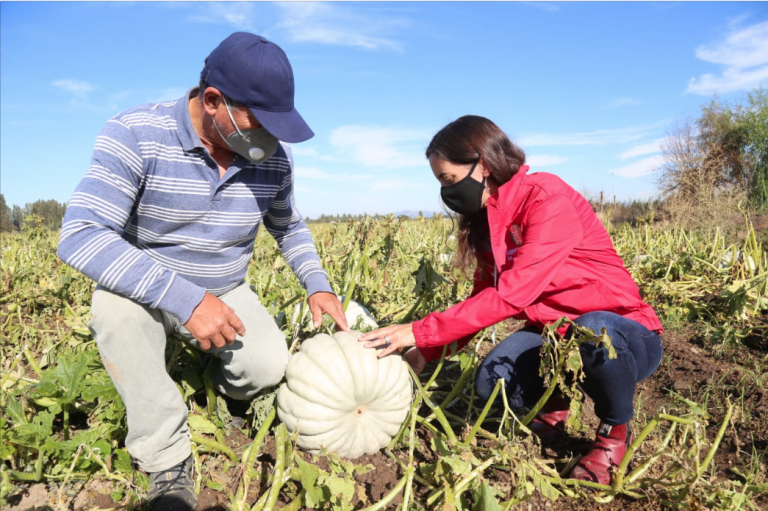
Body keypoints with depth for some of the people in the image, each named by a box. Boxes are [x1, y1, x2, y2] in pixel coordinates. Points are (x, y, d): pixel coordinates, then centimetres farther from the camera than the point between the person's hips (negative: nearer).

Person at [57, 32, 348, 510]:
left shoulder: (275, 157, -10)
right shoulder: (136, 134, -24)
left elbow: (291, 227, 9)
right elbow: (79, 237, -33)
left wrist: (318, 285, -7)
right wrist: (184, 299, -41)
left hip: (226, 293, 3)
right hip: (149, 291, -2)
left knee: (268, 365, -23)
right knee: (116, 307, -36)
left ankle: (229, 391, 18)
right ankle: (169, 464, -17)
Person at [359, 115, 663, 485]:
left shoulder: (548, 201, -25)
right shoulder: (486, 218, 1)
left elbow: (512, 294, -33)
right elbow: (483, 300, 1)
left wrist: (420, 332, -32)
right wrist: (425, 352, -8)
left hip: (626, 335, -5)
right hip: (555, 332, 6)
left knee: (592, 332, -41)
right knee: (492, 380, -22)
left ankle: (615, 430, -7)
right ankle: (553, 403, 14)